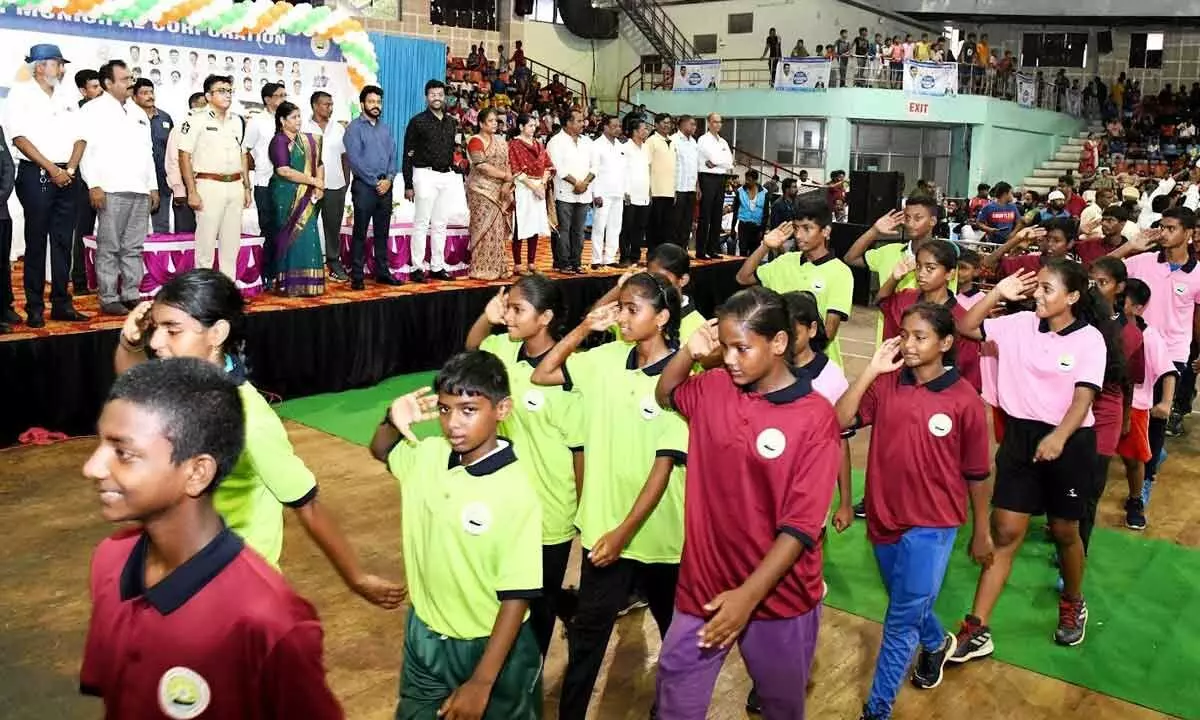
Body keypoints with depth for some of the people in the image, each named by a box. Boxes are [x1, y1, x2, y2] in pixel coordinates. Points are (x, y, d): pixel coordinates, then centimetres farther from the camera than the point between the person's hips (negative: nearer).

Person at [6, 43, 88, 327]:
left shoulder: (64, 99, 16)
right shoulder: (21, 94, 0)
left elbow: (79, 138, 10)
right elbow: (20, 137, -10)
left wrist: (70, 169, -6)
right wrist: (51, 169, -13)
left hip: (66, 177, 5)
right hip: (35, 175, -5)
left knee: (63, 242, 5)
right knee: (36, 242, -2)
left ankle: (61, 303, 10)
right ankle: (35, 308, 2)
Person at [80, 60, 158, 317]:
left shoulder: (138, 113, 21)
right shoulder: (94, 110, 0)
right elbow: (86, 148, -7)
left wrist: (153, 187, 16)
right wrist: (94, 185, -16)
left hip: (141, 190, 6)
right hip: (112, 190, -6)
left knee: (133, 247, 8)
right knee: (109, 248, -3)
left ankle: (131, 295, 13)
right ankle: (108, 299, 1)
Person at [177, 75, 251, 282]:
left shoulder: (238, 122, 14)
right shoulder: (196, 120, -4)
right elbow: (184, 156, -7)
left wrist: (247, 187, 13)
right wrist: (192, 192, -13)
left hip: (235, 186, 6)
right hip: (209, 186, -6)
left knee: (232, 243, 10)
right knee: (206, 242, -2)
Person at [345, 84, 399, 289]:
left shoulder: (385, 128, 15)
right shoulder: (355, 127, -4)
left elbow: (393, 156, 13)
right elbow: (354, 159, -11)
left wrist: (389, 179, -4)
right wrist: (375, 182, -12)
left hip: (385, 186, 6)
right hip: (364, 186, -5)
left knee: (382, 232, 11)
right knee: (360, 233, -2)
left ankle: (383, 272, 18)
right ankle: (356, 276, 1)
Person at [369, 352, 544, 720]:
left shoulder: (515, 491, -25)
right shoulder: (428, 455, -7)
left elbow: (517, 596, -21)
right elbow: (381, 451, 16)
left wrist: (481, 682, -22)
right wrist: (392, 420, -8)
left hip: (490, 648, -5)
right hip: (424, 637, 6)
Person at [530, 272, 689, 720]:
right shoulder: (606, 360, -2)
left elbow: (666, 463, -18)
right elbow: (541, 376, 3)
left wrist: (626, 530, -19)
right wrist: (584, 328, -5)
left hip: (656, 530, -3)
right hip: (603, 523, 3)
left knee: (674, 627, 21)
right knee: (587, 631, 8)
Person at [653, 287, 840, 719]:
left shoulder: (816, 418, -16)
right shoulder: (713, 388, -3)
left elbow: (801, 525, -18)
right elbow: (665, 396, 19)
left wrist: (749, 595, -23)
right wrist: (690, 352, -1)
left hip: (778, 594, -3)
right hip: (704, 584, 3)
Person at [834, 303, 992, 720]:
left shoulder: (964, 400, -12)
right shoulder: (886, 384, -6)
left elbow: (977, 472, -3)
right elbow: (840, 421, -18)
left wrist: (982, 533, 4)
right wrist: (871, 371, -20)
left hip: (931, 524, -4)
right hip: (884, 517, 4)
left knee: (900, 622, 0)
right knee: (908, 607, 25)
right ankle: (937, 643, 57)